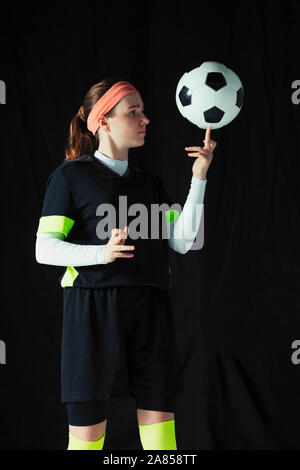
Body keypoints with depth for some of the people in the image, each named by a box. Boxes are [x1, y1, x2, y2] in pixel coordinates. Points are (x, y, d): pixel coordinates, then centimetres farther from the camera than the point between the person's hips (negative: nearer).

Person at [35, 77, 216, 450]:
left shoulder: (150, 183, 20)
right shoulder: (71, 175, 4)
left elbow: (182, 241, 8)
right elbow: (44, 248, -5)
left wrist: (199, 179, 1)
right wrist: (100, 254, -22)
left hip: (151, 310, 5)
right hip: (94, 310, -4)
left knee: (160, 426, -1)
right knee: (87, 433, -6)